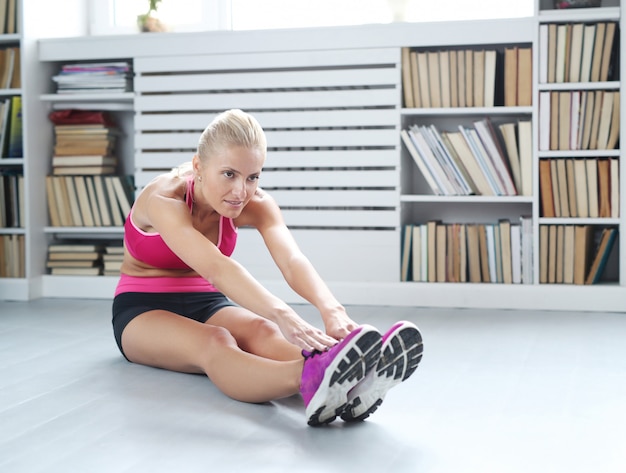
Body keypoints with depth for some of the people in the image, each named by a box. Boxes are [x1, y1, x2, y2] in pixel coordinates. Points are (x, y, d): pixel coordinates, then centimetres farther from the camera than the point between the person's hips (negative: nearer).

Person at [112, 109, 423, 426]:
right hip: (144, 311, -4)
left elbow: (292, 260, -32)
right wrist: (282, 316, -60)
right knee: (213, 341, -39)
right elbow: (215, 268, -44)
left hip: (206, 304, 4)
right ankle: (307, 379, -70)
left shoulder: (255, 205, -12)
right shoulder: (162, 199, -27)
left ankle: (344, 385, -63)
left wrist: (332, 310, -53)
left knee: (260, 330, -33)